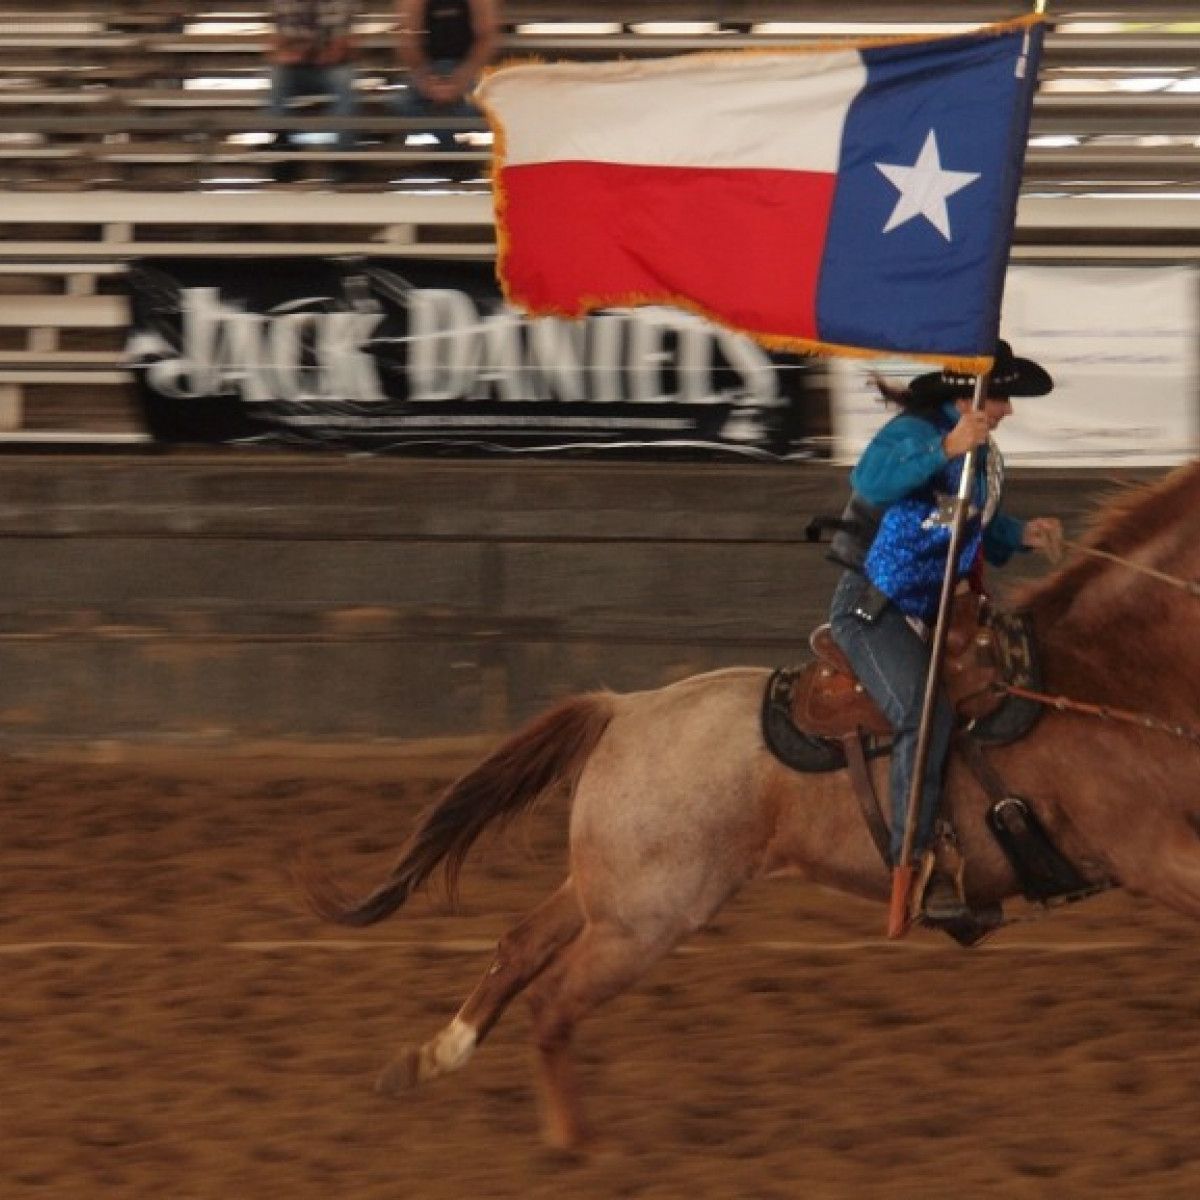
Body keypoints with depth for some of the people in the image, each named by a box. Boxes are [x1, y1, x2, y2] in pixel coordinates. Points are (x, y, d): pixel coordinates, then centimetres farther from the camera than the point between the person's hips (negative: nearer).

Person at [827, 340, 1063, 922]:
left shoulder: (985, 458, 10)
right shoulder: (914, 434, -18)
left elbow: (983, 532, 23)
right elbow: (872, 481, -39)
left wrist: (1023, 534, 2)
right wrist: (947, 448, -47)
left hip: (929, 612, 9)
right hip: (872, 609, -9)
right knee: (925, 716, -27)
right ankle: (914, 862, -22)